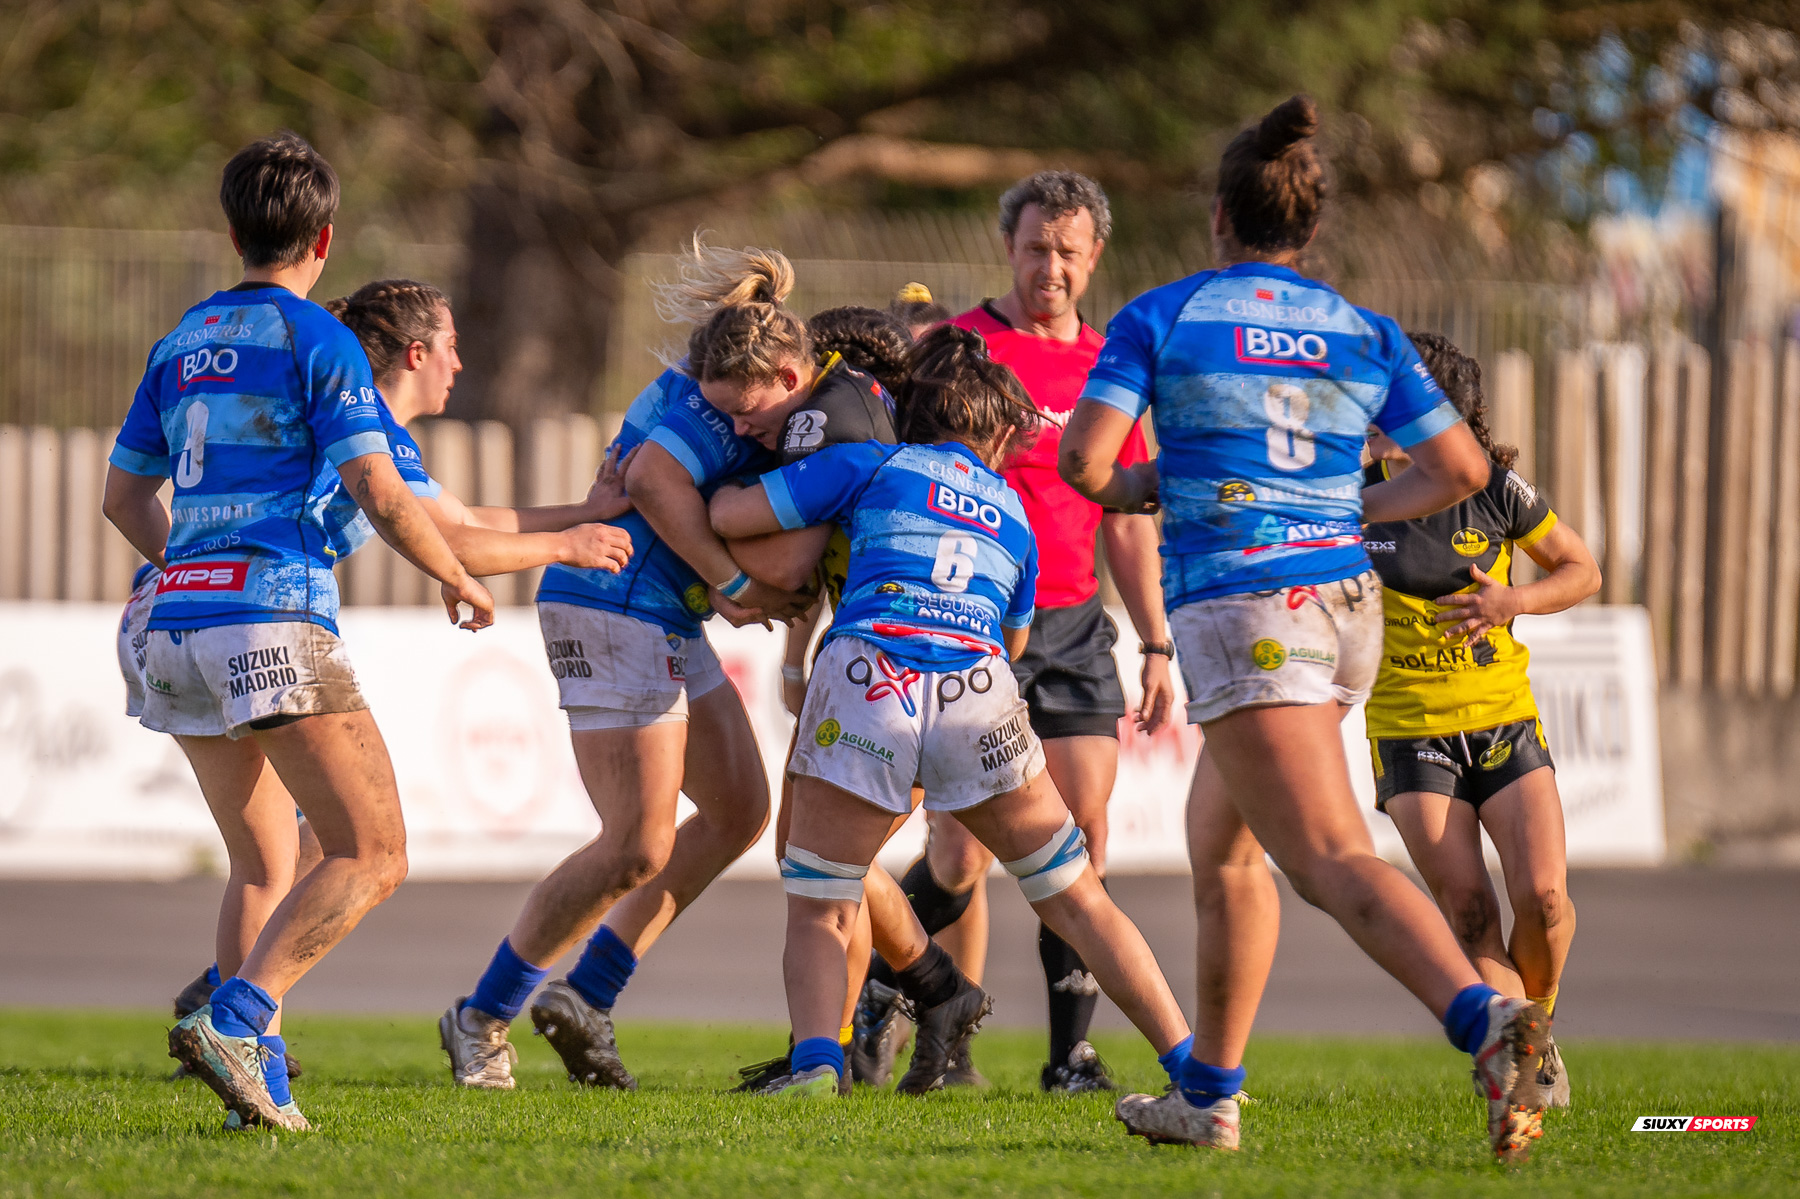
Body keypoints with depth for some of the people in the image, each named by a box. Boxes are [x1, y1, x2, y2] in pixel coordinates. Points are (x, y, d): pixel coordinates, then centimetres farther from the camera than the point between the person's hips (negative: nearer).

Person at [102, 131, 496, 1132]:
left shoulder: (185, 341, 18)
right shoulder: (315, 339, -3)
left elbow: (125, 496, 25)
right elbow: (382, 497, -10)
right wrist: (460, 581, 6)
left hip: (179, 625, 8)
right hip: (277, 619, -8)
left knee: (270, 866, 17)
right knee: (373, 856, -8)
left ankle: (259, 1078, 5)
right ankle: (233, 1022, -26)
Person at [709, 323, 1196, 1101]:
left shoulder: (871, 466, 20)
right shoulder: (1013, 515, 30)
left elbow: (729, 517, 16)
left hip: (864, 677, -2)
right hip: (977, 697, 2)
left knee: (817, 915, 10)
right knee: (1076, 899, 17)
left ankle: (816, 1058, -17)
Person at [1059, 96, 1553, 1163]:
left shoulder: (1161, 318, 0)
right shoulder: (1365, 335, 10)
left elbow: (1083, 460, -8)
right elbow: (1461, 468, 10)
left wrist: (1140, 489, 14)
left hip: (1239, 613, -6)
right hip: (1346, 605, 6)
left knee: (1334, 862, -18)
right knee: (1221, 843, 24)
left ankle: (1488, 1020, -41)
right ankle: (1210, 1095, 29)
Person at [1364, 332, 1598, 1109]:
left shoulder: (1494, 490, -8)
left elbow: (1582, 571, 4)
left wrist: (1512, 602, -15)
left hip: (1504, 721, 0)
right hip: (1408, 729, 0)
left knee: (1542, 895, -13)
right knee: (1467, 908, -15)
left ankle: (1536, 1021, 17)